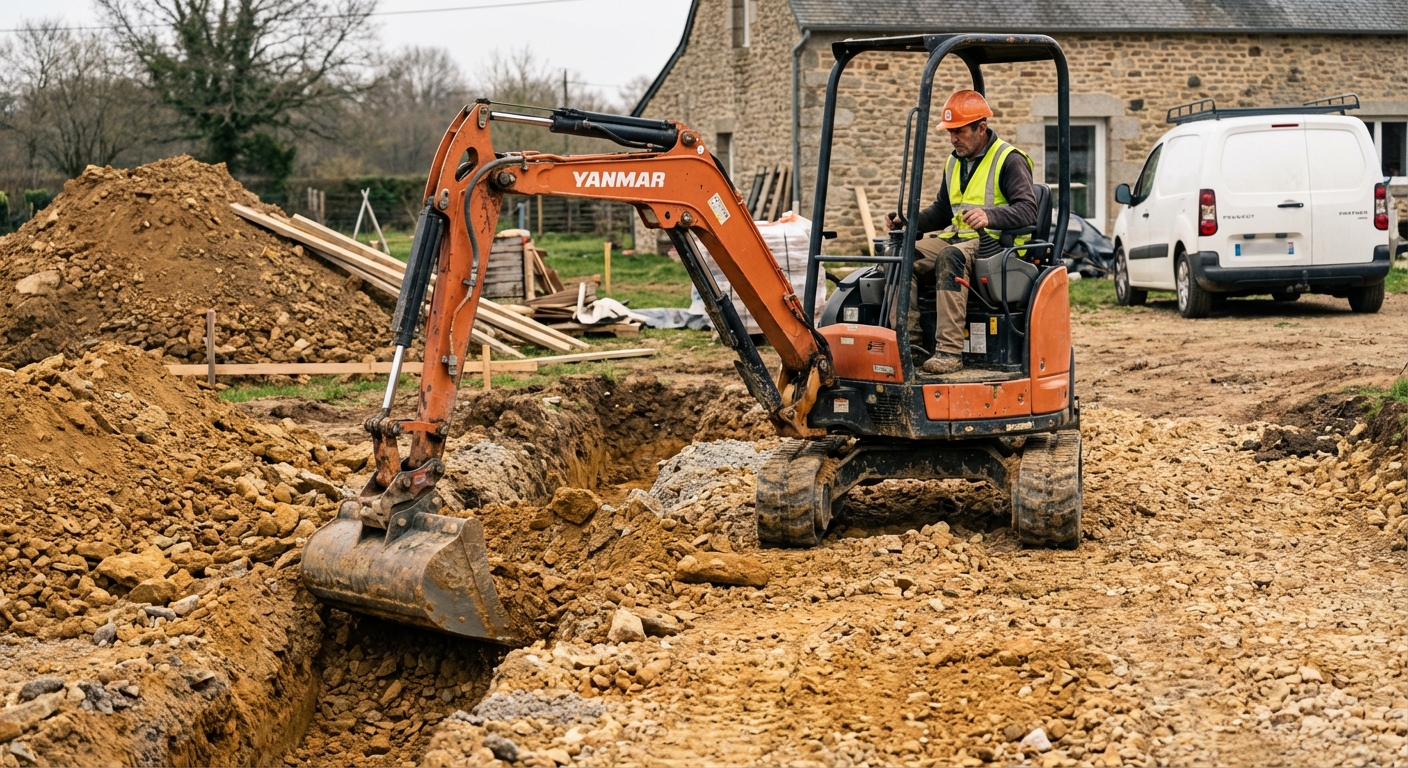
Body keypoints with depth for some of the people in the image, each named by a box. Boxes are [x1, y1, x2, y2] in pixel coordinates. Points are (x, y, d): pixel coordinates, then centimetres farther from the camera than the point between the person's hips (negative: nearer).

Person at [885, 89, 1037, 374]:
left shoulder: (1009, 160, -6)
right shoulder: (954, 163, 18)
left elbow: (1028, 210, -18)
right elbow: (942, 210, 28)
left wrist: (989, 216, -37)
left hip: (995, 242, -8)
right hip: (958, 236, 8)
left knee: (951, 256, -39)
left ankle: (949, 351, -43)